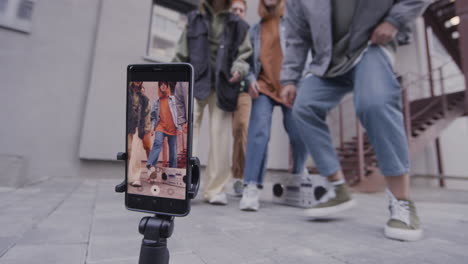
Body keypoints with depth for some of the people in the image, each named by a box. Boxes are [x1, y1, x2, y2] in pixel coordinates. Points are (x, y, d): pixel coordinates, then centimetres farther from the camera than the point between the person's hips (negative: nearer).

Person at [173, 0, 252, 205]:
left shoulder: (238, 25, 16)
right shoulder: (194, 19, 18)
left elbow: (244, 54, 9)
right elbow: (182, 54, 15)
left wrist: (238, 70, -13)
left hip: (223, 87, 0)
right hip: (194, 82, 1)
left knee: (220, 138, -3)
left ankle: (215, 189, 6)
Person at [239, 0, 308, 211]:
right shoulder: (255, 30, 19)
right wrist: (251, 79, -1)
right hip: (264, 87, 1)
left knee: (298, 134, -1)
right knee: (258, 131, -17)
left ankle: (297, 173, 28)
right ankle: (252, 187, -17)